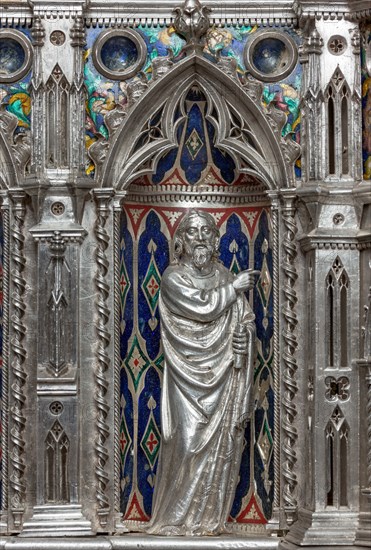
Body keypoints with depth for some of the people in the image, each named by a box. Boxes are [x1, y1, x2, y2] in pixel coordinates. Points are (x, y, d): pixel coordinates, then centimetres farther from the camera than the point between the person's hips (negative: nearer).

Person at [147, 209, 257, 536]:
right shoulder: (173, 278, -3)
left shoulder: (224, 276, 12)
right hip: (191, 377, -4)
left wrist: (244, 336, -13)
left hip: (223, 375, 4)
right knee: (189, 441, -10)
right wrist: (234, 288, -4)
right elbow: (203, 307, -16)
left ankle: (211, 517, 10)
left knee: (222, 444, 2)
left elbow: (246, 319, 9)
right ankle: (178, 518, 1)